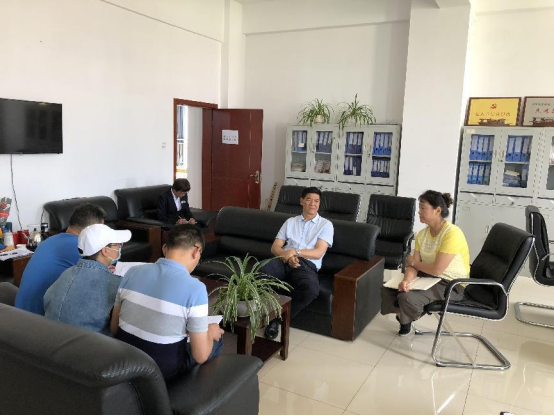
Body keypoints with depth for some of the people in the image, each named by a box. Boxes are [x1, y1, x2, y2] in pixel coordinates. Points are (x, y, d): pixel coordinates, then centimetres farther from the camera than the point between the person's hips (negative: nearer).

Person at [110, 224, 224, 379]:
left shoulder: (132, 272, -6)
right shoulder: (195, 288, -21)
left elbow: (114, 328, 5)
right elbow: (200, 356, -16)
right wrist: (210, 333, 5)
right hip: (162, 369, -5)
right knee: (217, 339, 21)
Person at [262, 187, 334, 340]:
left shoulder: (326, 224, 12)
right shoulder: (290, 222, 22)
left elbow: (318, 253, 0)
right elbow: (275, 248, 13)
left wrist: (295, 251, -14)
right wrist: (287, 256, -9)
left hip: (307, 265, -2)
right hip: (284, 261, 2)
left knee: (311, 289, -38)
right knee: (258, 273, -32)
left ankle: (278, 318, -16)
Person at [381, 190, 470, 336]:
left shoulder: (452, 234, -26)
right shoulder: (422, 234, 0)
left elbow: (436, 270, -27)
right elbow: (414, 265, -5)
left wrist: (413, 262, -9)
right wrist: (406, 280, -28)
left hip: (451, 285, -7)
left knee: (407, 297, -26)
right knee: (389, 289, -4)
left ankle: (407, 320, 8)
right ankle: (404, 314, 23)